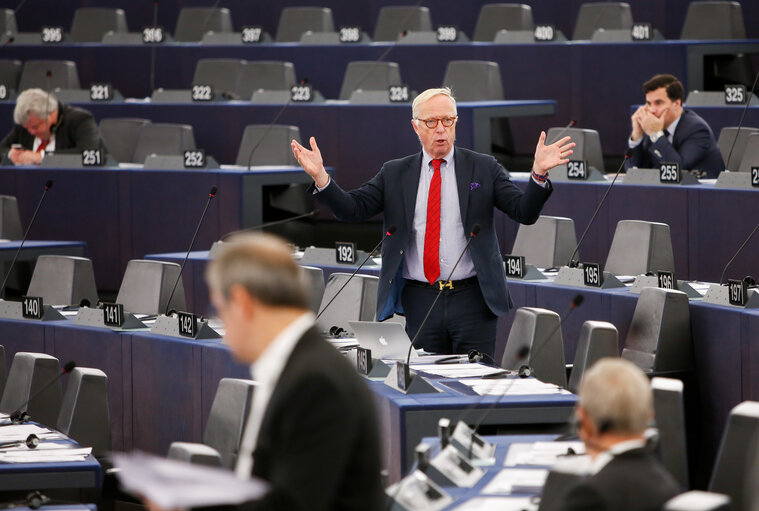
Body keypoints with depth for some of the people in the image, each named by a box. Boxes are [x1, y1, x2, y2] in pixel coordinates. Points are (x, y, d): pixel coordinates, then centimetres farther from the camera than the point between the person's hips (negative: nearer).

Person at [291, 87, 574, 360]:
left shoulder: (483, 168, 5)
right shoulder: (394, 174, 9)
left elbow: (524, 212, -2)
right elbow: (352, 208, 3)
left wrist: (539, 174, -21)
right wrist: (319, 176, -13)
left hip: (472, 299, -1)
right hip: (419, 301, 1)